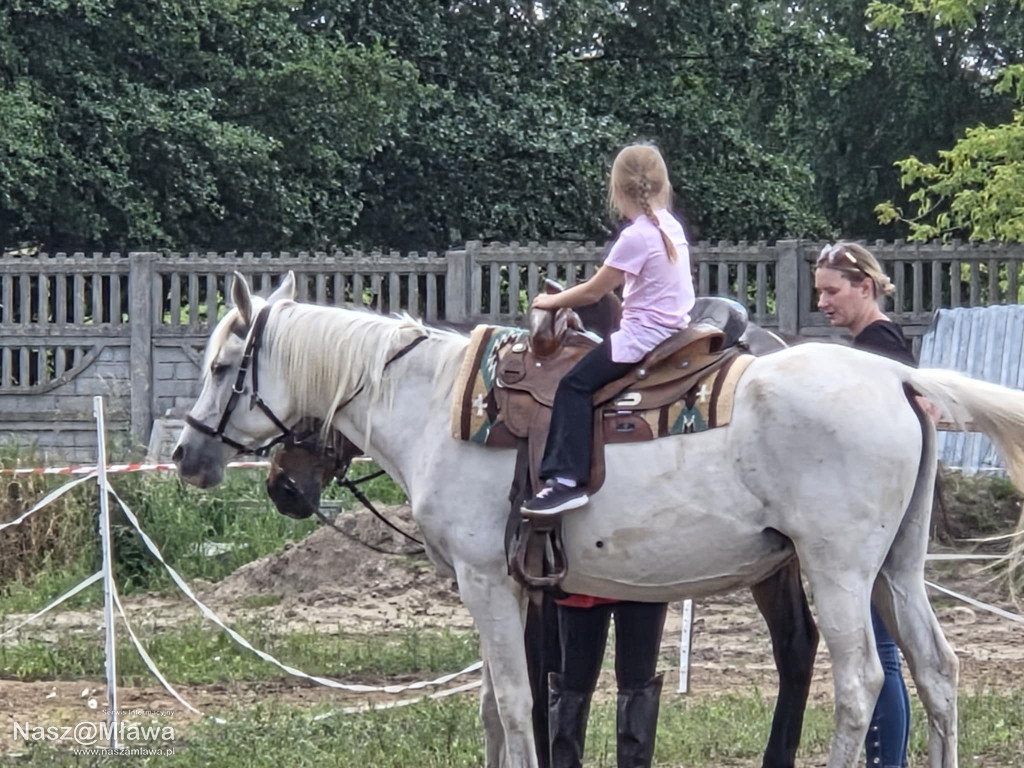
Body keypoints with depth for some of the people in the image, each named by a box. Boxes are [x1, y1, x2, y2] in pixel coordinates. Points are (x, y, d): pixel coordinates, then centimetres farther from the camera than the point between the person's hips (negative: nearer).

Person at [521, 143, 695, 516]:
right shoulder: (671, 227, 11)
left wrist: (552, 301, 5)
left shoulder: (636, 236, -16)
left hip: (643, 335, -10)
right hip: (673, 327, 10)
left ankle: (567, 479, -22)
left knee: (575, 385, -12)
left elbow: (593, 291, -9)